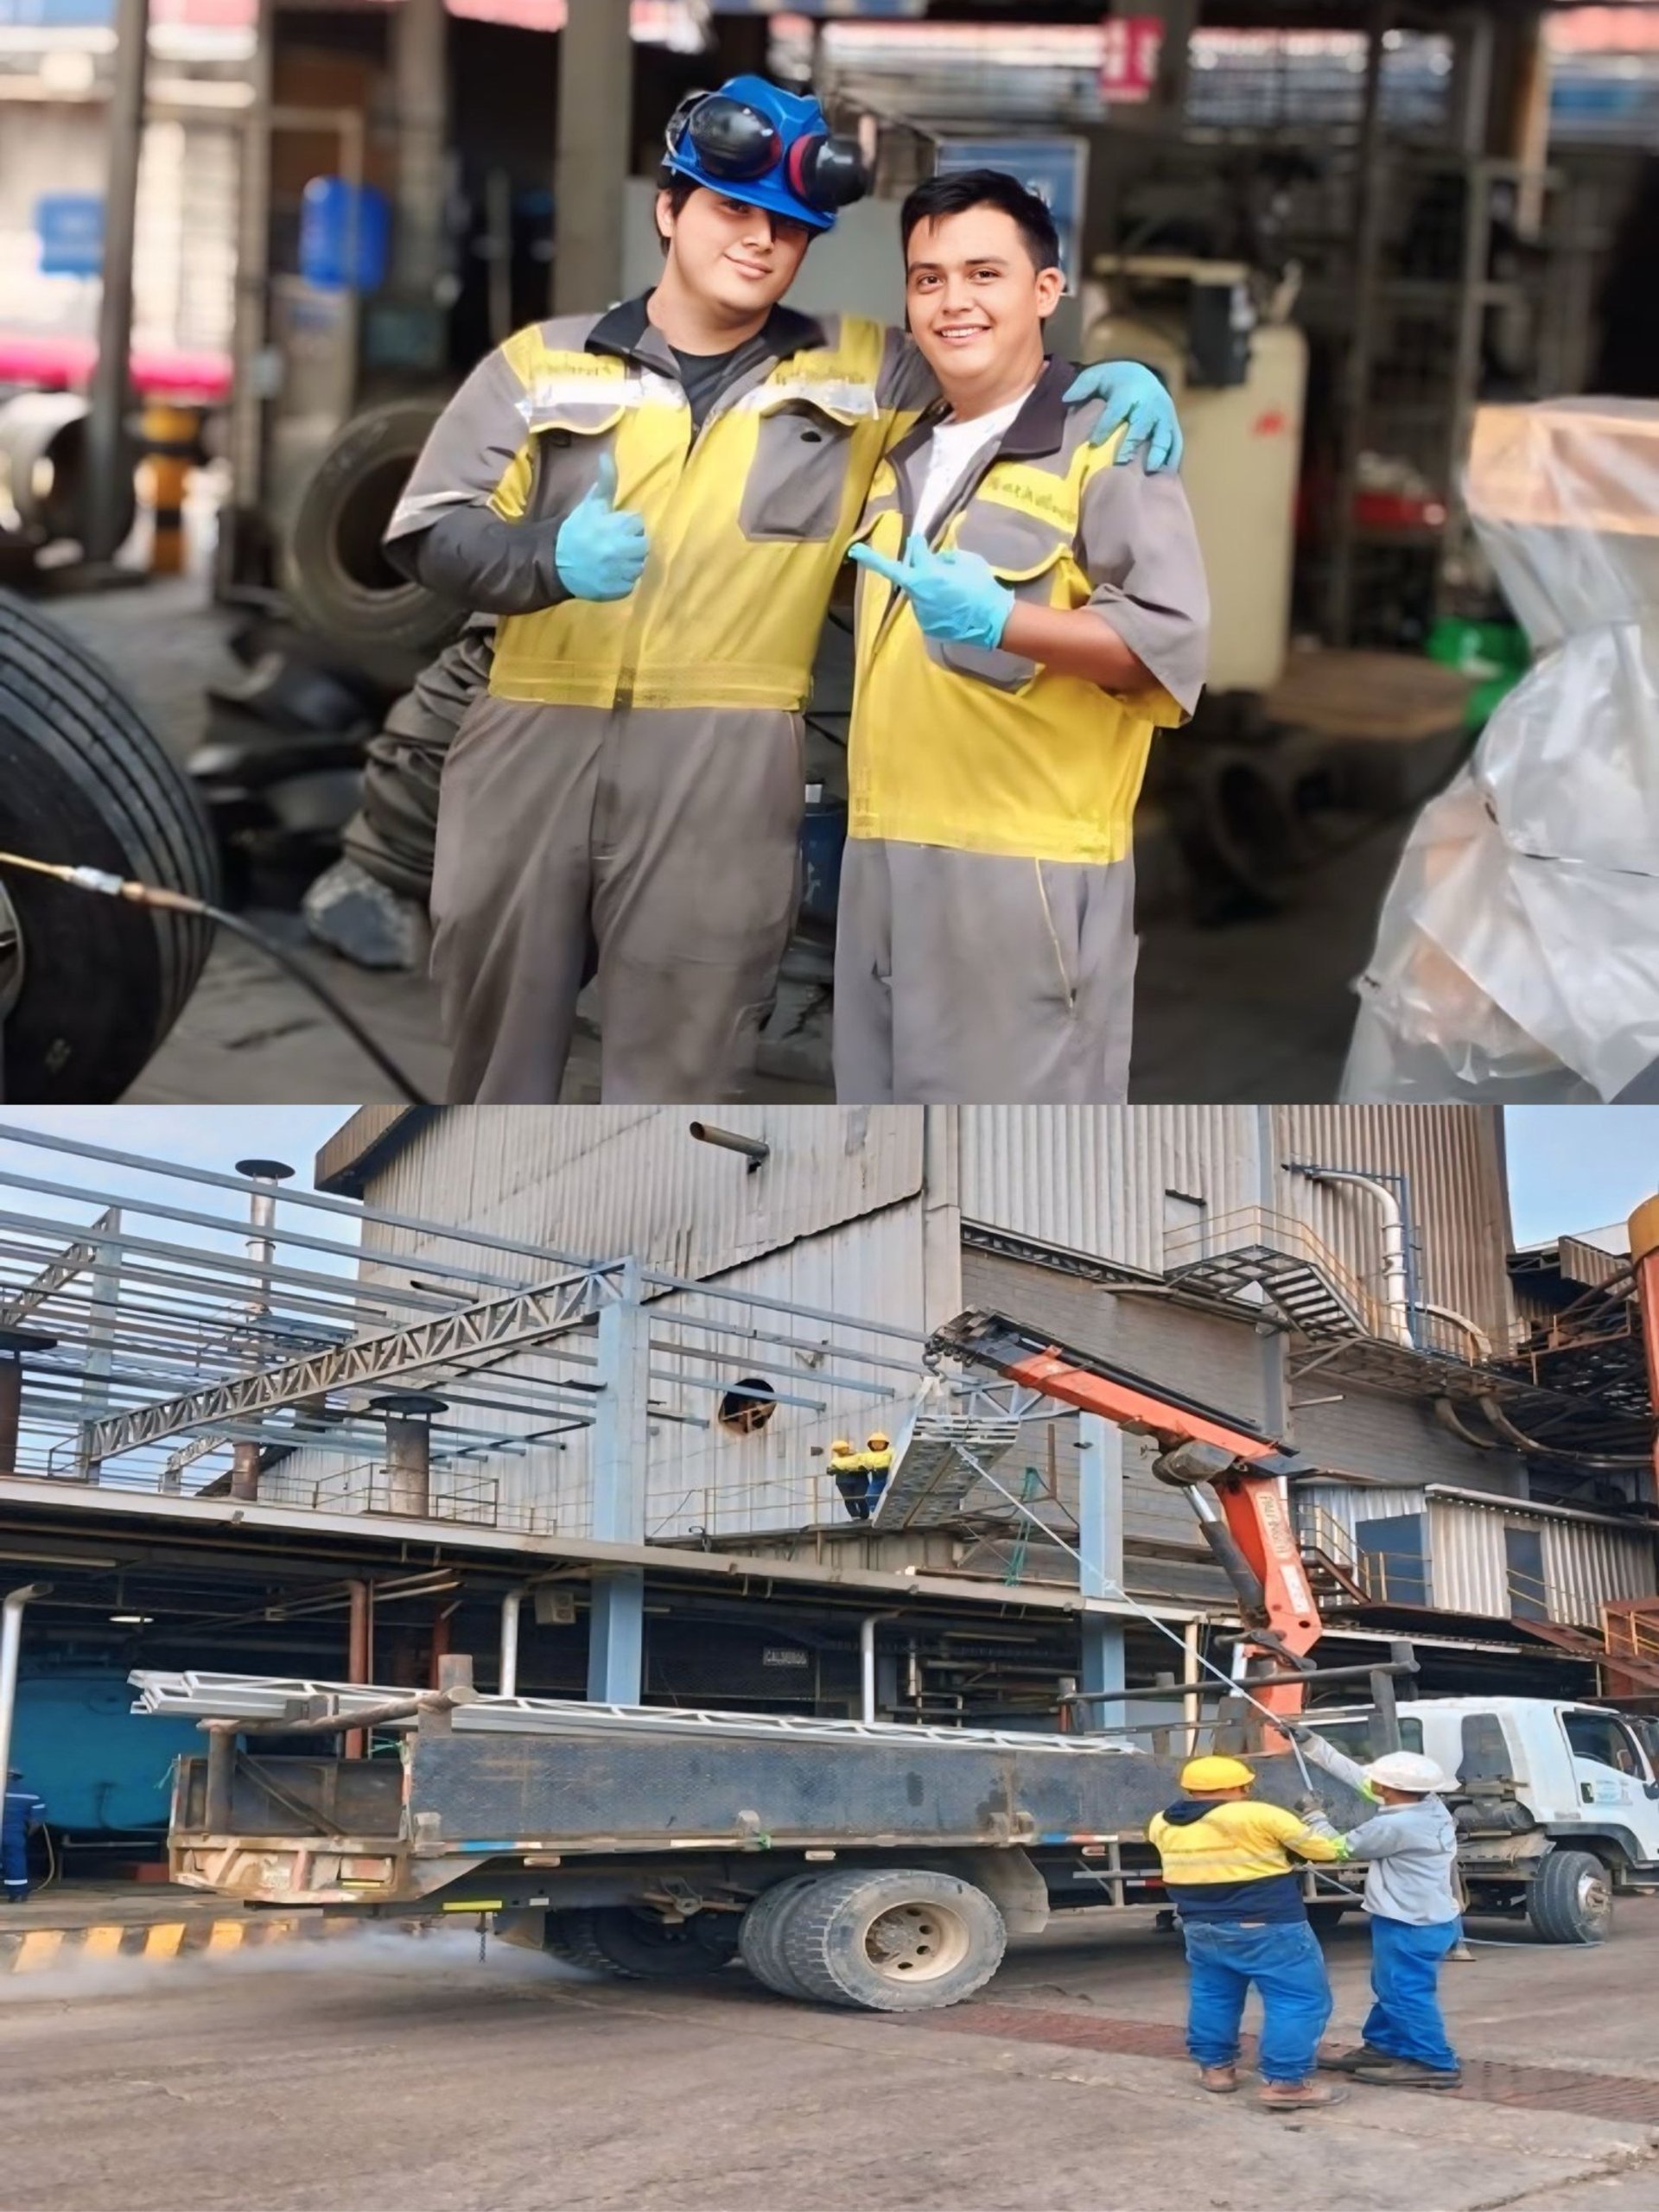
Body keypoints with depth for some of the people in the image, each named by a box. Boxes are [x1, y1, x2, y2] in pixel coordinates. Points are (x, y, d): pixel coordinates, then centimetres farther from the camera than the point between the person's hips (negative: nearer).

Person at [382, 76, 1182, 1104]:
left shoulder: (861, 372, 9)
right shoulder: (543, 362, 7)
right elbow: (431, 532, 2)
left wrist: (1107, 378, -2)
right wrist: (549, 560, -19)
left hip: (723, 767, -1)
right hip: (531, 747, 1)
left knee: (678, 1076, 2)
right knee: (500, 1051, 14)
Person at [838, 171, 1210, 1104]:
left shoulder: (1102, 441, -5)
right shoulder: (905, 457, 19)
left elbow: (1171, 639, -15)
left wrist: (1001, 621, -27)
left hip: (1029, 863, -8)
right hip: (885, 855, 8)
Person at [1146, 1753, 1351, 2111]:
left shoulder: (1163, 1825, 1)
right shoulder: (1259, 1817, -15)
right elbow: (1324, 1849, -4)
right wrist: (1319, 1823, 16)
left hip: (1200, 1928, 6)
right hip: (1267, 1928, -6)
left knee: (1212, 1996, 21)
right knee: (1298, 2000, 0)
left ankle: (1215, 2067, 28)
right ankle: (1286, 2082, -4)